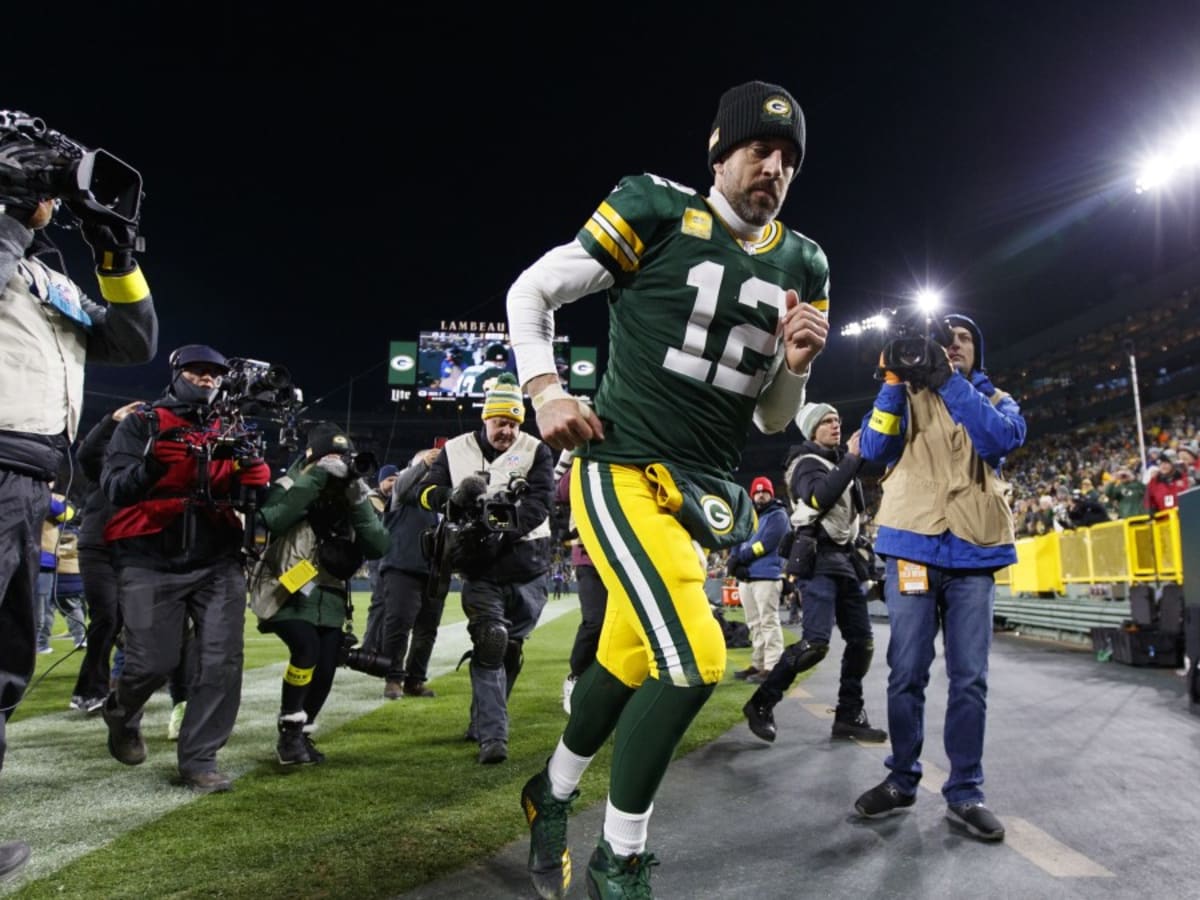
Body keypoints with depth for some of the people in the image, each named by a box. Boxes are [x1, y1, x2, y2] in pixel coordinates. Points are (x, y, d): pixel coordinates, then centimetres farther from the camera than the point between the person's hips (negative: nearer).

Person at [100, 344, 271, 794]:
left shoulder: (228, 432, 14)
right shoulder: (140, 425, 4)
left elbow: (247, 499, 8)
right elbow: (115, 488, -7)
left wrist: (254, 474, -14)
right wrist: (152, 464, -27)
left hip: (218, 563, 3)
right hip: (151, 562, -3)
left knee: (221, 662, -5)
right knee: (154, 662, -4)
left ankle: (198, 759, 6)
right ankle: (121, 713, 31)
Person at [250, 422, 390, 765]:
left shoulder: (351, 498, 6)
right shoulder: (290, 488, -6)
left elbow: (378, 547, -7)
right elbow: (272, 520, -31)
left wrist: (360, 503, -17)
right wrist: (314, 478, -29)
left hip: (329, 599, 5)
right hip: (288, 594, -5)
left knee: (324, 672, 1)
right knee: (306, 647, -26)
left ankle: (302, 736, 25)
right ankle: (289, 734, -9)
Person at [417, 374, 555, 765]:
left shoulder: (536, 451, -2)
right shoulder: (456, 450, 5)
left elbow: (538, 503, -13)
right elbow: (426, 490, 3)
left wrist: (505, 528, -31)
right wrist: (454, 497, -20)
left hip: (526, 568, 1)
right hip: (480, 570, 0)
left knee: (510, 649, 11)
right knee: (489, 644, -13)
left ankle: (483, 720, 33)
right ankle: (492, 736, -10)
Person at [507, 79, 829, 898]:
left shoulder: (802, 267, 10)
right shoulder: (657, 212, -6)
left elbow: (772, 420, 13)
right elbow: (532, 292, 1)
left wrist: (795, 365, -6)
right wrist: (546, 390, -11)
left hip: (704, 491, 6)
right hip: (625, 472, -6)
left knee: (628, 666, 14)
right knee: (695, 660, -17)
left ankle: (551, 794, 42)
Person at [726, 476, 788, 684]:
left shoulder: (777, 515, -1)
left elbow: (766, 543, -14)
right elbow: (737, 541, 13)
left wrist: (740, 558, -11)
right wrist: (734, 560, -7)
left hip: (766, 576, -8)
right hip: (745, 577, 8)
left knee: (768, 623, -11)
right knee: (754, 624, 11)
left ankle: (771, 668, -12)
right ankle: (757, 664, 17)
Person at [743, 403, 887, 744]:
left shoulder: (839, 461, 21)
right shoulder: (806, 463, -4)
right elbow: (820, 497, -24)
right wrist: (852, 457, -19)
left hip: (844, 556, 9)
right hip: (818, 557, -9)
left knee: (862, 639, 6)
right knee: (815, 642, -19)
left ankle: (849, 715, 15)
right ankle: (761, 703, -7)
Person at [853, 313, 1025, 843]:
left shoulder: (995, 399, 15)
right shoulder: (908, 393, 13)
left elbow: (1004, 439, -9)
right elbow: (874, 449, -3)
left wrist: (948, 381, -17)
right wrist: (894, 382, -13)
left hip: (974, 551, 1)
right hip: (913, 547, -1)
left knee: (970, 678, 3)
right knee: (907, 673, 1)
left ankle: (964, 791, 13)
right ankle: (902, 779, 15)